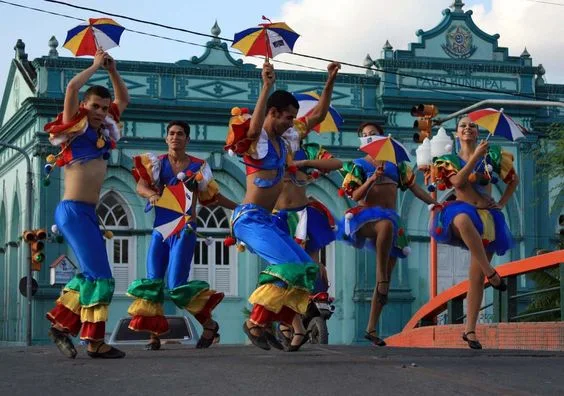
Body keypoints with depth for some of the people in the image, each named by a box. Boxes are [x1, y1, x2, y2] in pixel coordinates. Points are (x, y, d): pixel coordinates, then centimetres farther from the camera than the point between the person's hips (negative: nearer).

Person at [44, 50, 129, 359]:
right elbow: (72, 87, -19)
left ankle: (62, 324, 19)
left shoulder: (104, 131, 13)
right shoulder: (75, 127, -5)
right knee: (100, 276, -10)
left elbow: (123, 100, 25)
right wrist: (96, 66, -6)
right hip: (73, 211, -8)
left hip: (88, 213, 8)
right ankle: (94, 341, -5)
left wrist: (112, 71, 12)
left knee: (90, 274, 10)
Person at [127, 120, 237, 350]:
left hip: (184, 230, -3)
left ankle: (209, 324, 8)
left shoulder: (198, 167, 3)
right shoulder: (157, 162, 3)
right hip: (160, 228, 3)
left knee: (176, 286, -10)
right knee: (153, 283, -2)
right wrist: (152, 194, -35)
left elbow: (214, 196, 15)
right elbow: (140, 186, -14)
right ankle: (154, 335, 5)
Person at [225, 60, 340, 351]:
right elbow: (255, 124, -34)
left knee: (304, 268, 6)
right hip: (249, 218, -9)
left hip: (267, 220, 9)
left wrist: (330, 82, 11)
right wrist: (266, 86, -43)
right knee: (287, 266, -21)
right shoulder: (255, 138, -9)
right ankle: (255, 323, -12)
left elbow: (317, 116, 19)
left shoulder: (284, 139, 14)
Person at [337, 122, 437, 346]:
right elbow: (356, 196, -4)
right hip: (366, 215, -4)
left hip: (391, 219, 5)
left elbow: (415, 188, 17)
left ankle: (372, 328, 5)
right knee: (386, 224, -43)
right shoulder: (359, 165, 7)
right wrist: (372, 179, -19)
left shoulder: (395, 165, 17)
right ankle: (381, 279, -37)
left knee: (388, 276, -1)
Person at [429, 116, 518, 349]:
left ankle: (470, 330, 2)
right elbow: (458, 181, -13)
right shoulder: (450, 161, 8)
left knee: (476, 276, -4)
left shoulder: (492, 156, 11)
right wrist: (475, 156, -18)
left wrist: (502, 203, 9)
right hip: (462, 210, -2)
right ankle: (491, 274, -36)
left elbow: (514, 180, 21)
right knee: (463, 220, -43)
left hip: (488, 216, 2)